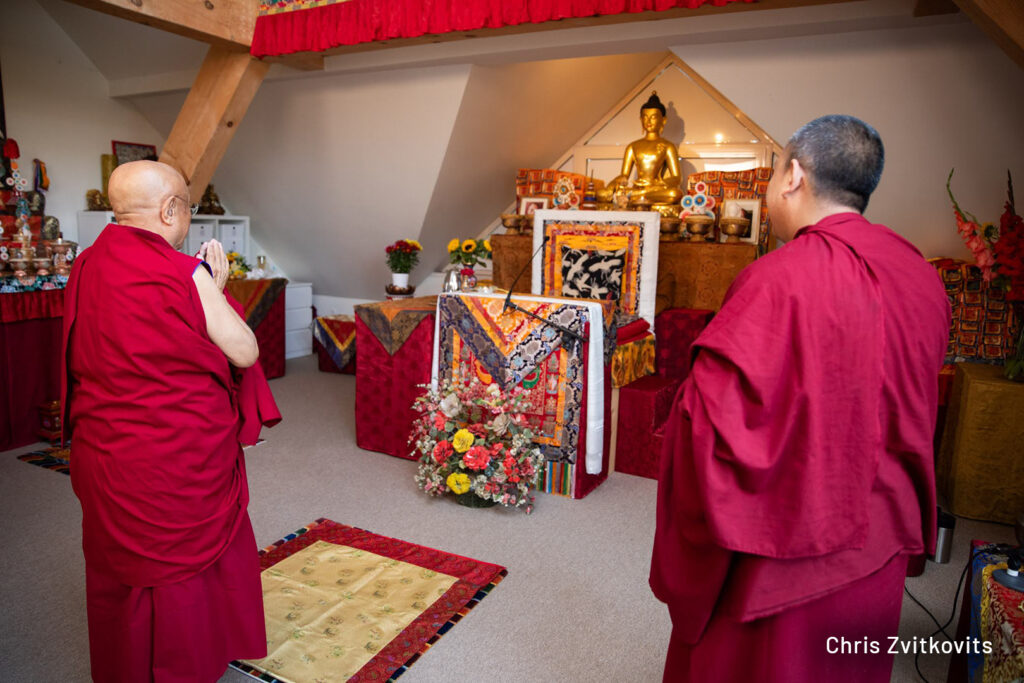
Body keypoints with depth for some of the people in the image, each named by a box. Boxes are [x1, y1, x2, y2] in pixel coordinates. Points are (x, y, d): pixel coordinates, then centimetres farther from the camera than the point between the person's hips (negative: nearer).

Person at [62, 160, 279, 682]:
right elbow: (244, 352, -15)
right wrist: (214, 289, -2)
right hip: (184, 462, -6)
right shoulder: (186, 274, -19)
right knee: (186, 568, 14)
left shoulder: (84, 269, 1)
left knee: (120, 572, 22)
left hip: (104, 457, 6)